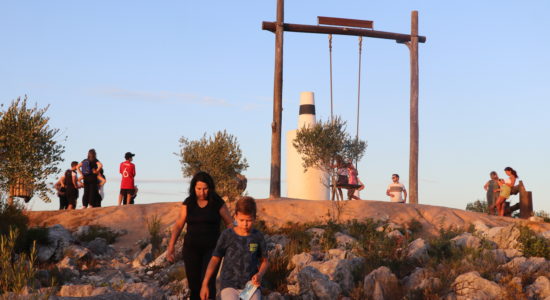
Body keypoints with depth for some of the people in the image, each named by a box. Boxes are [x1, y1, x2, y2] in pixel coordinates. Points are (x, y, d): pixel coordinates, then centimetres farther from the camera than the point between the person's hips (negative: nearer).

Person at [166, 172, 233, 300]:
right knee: (194, 284, 4)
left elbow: (230, 223, 3)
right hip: (191, 248, 2)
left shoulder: (217, 203, -3)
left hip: (212, 248, -2)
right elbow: (178, 225, 3)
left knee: (208, 281, -16)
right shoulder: (188, 203, 2)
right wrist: (171, 247, -5)